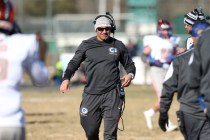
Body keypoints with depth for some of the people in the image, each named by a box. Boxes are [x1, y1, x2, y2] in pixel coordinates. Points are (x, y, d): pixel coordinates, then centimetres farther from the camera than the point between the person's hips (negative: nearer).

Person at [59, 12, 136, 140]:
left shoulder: (118, 46, 8)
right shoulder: (86, 45, 6)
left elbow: (129, 64, 16)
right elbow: (74, 63, 6)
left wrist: (130, 74, -7)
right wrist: (66, 79, -12)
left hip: (112, 95, -1)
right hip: (91, 95, 1)